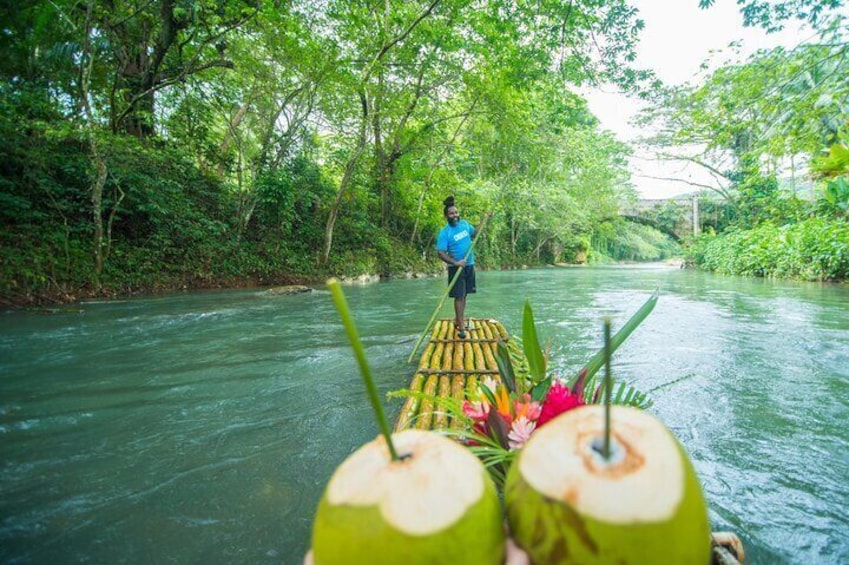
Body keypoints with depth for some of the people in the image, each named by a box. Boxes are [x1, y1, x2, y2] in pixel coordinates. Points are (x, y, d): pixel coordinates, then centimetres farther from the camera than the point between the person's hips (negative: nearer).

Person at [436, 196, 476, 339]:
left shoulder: (464, 224, 3)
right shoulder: (444, 233, -15)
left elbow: (475, 233, 24)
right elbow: (440, 253, -21)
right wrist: (455, 262, -30)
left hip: (469, 266, 6)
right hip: (456, 268, -6)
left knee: (464, 295, 14)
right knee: (459, 296, -7)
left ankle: (457, 320, 28)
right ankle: (461, 327, -2)